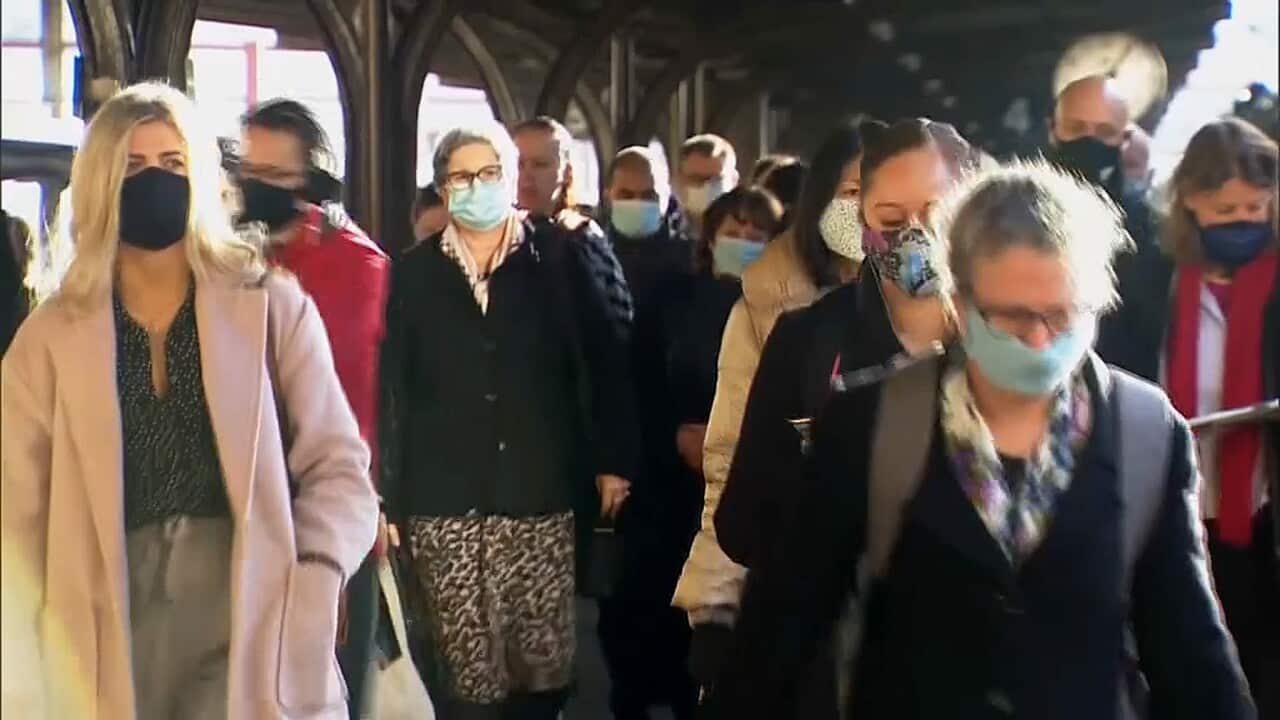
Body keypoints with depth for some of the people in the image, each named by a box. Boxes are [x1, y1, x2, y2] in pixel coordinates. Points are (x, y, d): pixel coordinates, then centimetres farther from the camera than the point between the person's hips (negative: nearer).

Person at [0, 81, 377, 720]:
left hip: (249, 627, -1)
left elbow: (338, 466, 1)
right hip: (112, 637, 2)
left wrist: (311, 594, -15)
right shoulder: (51, 335, 7)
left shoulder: (273, 307, 3)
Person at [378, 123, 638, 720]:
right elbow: (393, 386, 5)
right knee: (464, 670, 0)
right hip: (444, 499, 1)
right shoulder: (414, 272, 7)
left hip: (538, 492, 0)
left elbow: (605, 362, 4)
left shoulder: (556, 257, 4)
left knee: (544, 662, -1)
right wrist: (387, 495, 1)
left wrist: (613, 461, -1)